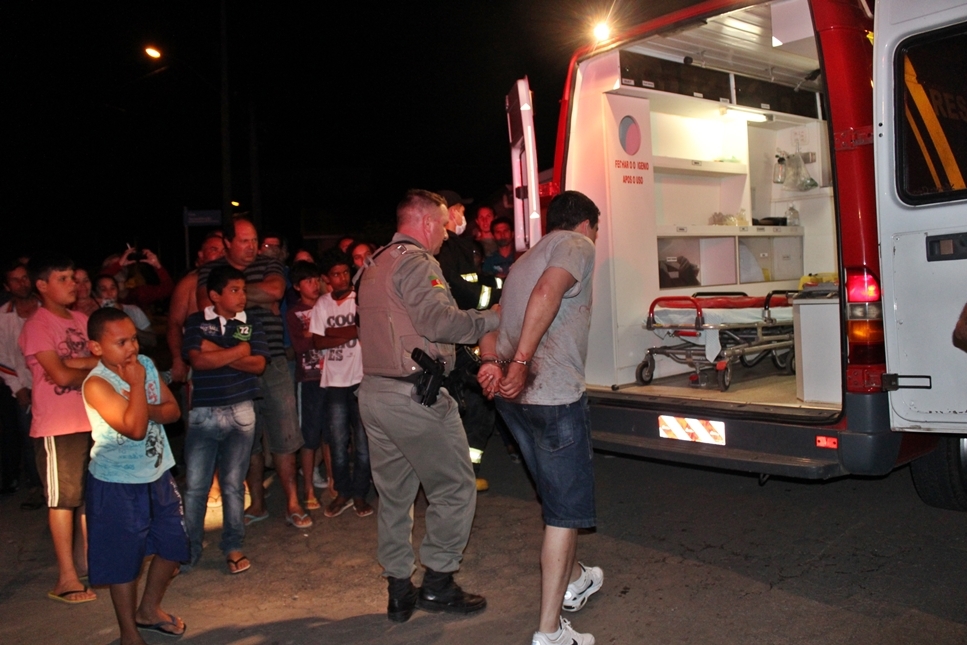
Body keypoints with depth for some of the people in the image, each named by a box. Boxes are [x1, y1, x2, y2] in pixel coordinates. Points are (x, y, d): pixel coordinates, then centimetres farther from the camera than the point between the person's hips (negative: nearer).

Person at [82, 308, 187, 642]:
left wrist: (149, 410, -19)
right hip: (118, 483, -6)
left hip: (158, 474, 7)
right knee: (123, 559, 8)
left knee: (173, 546, 17)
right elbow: (134, 428, -31)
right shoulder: (97, 384, -22)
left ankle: (149, 609, 40)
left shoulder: (146, 365, -2)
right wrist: (137, 383, -25)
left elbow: (173, 410, 1)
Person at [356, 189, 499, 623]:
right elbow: (440, 321, -22)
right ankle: (438, 583, 10)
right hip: (414, 396, -10)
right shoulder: (415, 261, -11)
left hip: (373, 391, 10)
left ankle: (399, 590, 22)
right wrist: (493, 318, -10)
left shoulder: (374, 266, 19)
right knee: (453, 488, 3)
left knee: (394, 494, 14)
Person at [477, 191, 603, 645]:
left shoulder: (525, 260, 24)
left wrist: (491, 362, -1)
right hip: (554, 395, -9)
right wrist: (522, 362, -24)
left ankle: (573, 579, 45)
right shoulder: (578, 245, -2)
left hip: (513, 396, 9)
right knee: (566, 509, 1)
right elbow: (546, 294, -23)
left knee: (558, 496, 26)